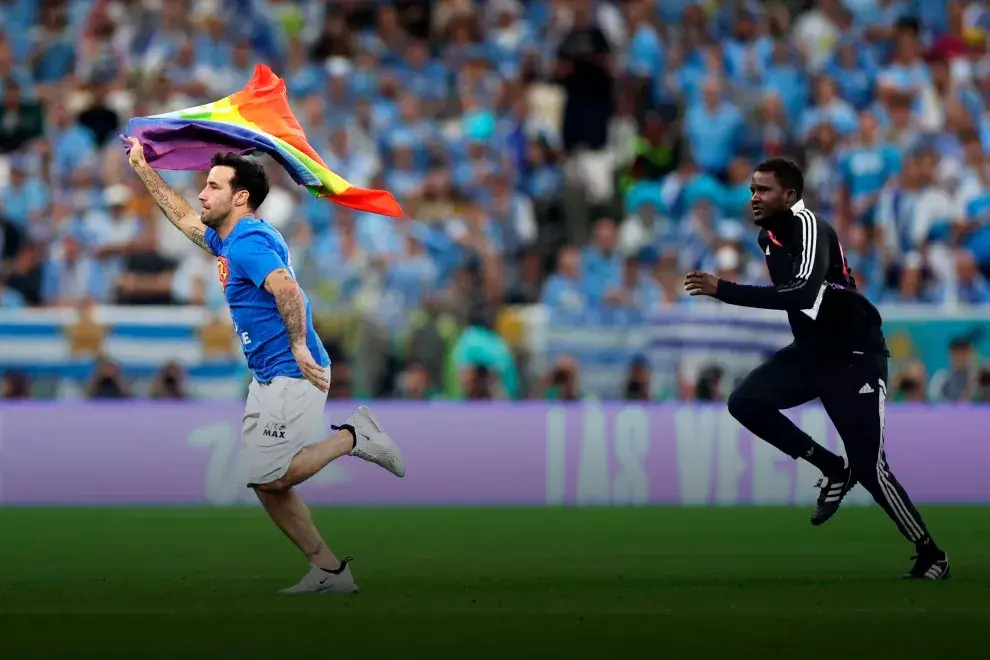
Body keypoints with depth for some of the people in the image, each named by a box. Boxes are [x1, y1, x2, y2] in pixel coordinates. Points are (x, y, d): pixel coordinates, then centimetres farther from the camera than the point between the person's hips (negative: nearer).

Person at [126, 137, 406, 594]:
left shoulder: (248, 242, -16)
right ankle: (329, 573, 11)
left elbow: (286, 289, -33)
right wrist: (143, 168, 34)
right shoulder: (228, 239, 14)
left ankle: (353, 437, -1)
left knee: (266, 478, -12)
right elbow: (184, 218, 32)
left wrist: (299, 347, -31)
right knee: (267, 480, 9)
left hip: (291, 376, -10)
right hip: (269, 379, 10)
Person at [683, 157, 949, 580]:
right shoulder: (769, 235, 6)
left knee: (868, 468, -10)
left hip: (854, 354, -8)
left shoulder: (809, 228, -22)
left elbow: (803, 293, -39)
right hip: (811, 350, 8)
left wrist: (723, 291, -41)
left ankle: (931, 557, 7)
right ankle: (833, 470, 3)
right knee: (746, 403, -11)